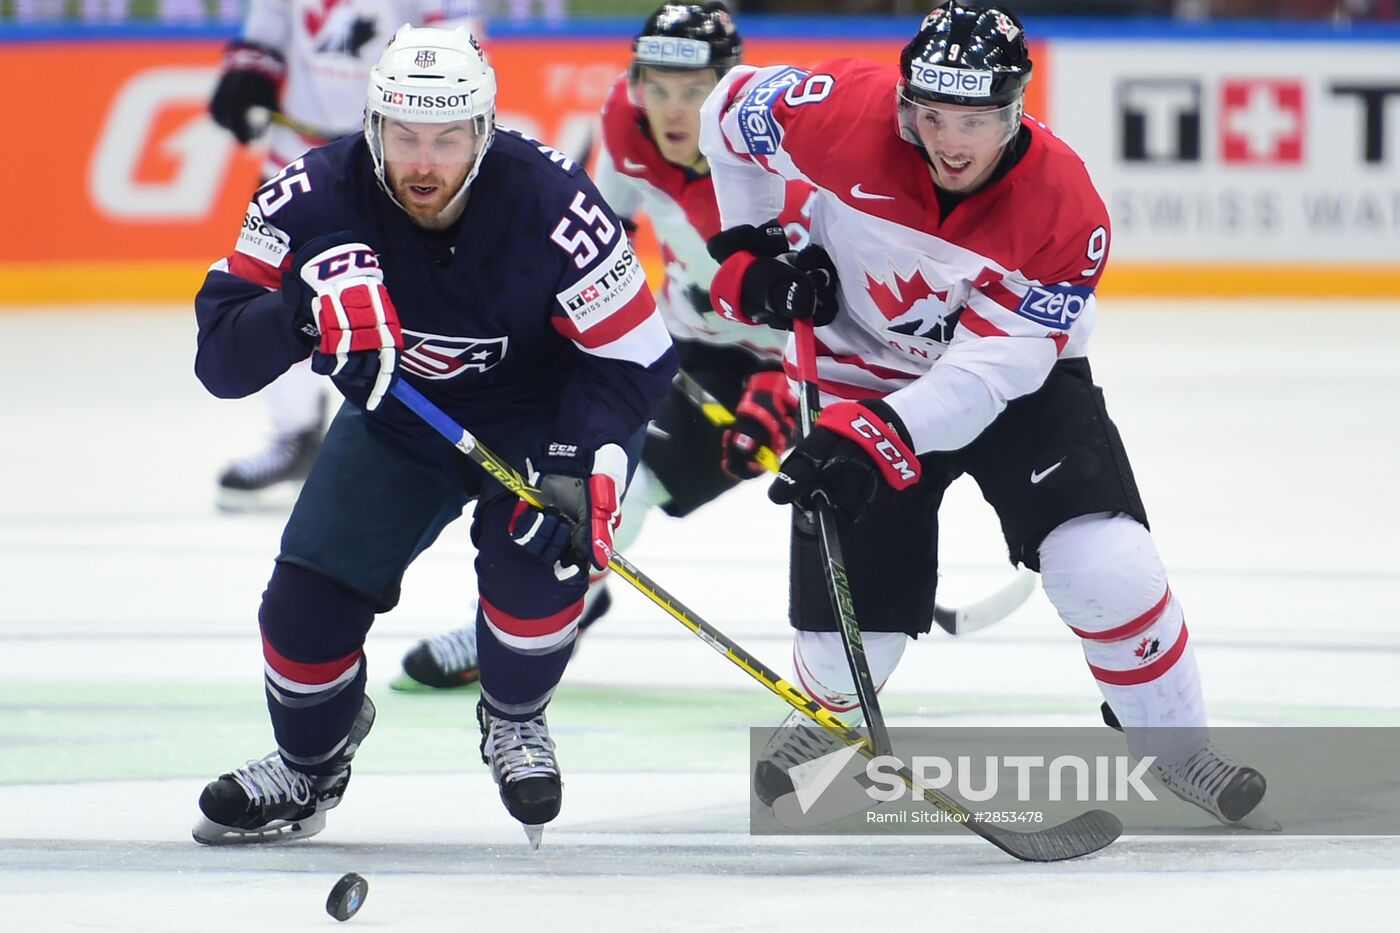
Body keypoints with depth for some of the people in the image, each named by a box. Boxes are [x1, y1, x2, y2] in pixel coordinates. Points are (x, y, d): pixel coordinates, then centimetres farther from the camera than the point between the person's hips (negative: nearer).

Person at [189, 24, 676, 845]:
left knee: (538, 551, -28)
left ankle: (514, 722, 4)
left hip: (538, 417, -2)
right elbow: (221, 359, -29)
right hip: (395, 416, 2)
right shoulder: (318, 201, -25)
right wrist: (304, 313, -49)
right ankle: (310, 767, 21)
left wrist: (583, 469, -37)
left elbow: (635, 358, -22)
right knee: (313, 588, -10)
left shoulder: (552, 206, -30)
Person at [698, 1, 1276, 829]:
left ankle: (1177, 747, 2)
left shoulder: (1065, 208, -27)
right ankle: (827, 716, 34)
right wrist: (748, 248, -7)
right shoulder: (847, 115, -25)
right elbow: (733, 108, -4)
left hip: (1014, 380, -1)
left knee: (1105, 564, -21)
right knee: (850, 633, -4)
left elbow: (995, 365, -29)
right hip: (861, 377, 1)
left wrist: (882, 437, -39)